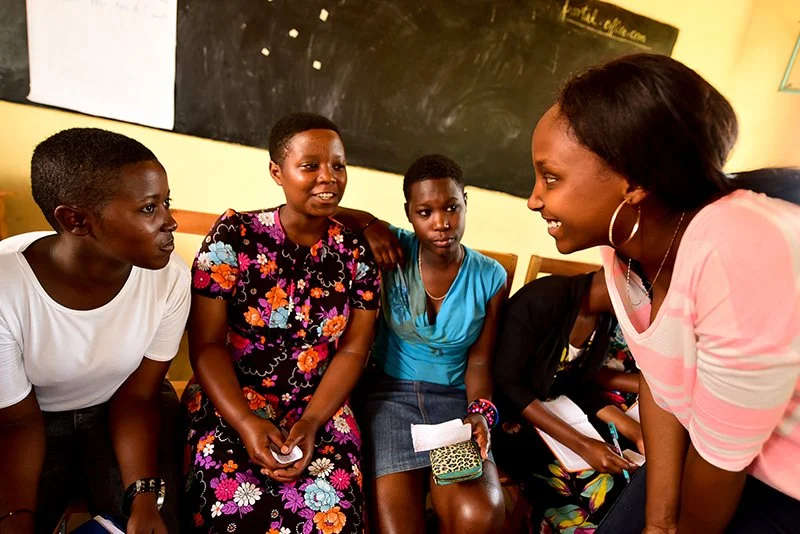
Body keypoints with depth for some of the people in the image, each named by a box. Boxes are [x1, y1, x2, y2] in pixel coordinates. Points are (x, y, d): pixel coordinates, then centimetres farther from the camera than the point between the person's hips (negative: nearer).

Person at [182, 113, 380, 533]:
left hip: (320, 407, 2)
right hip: (230, 401, -1)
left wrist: (311, 423, -13)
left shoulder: (358, 253, -1)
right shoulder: (233, 236, -7)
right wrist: (246, 423, -18)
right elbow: (206, 344, -6)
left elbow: (353, 351, -1)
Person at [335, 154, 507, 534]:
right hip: (390, 393, -1)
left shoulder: (490, 277, -1)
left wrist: (481, 413, -14)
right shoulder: (394, 250, -6)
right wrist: (368, 225, -18)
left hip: (454, 400, 2)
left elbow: (478, 361, 3)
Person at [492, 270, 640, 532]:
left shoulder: (610, 315, -3)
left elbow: (579, 382, 4)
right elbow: (505, 382, -25)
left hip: (560, 408, 7)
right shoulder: (542, 298, -27)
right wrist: (581, 444, -29)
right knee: (592, 484, -22)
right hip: (513, 414, -7)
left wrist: (627, 425, -12)